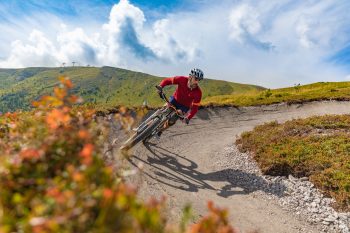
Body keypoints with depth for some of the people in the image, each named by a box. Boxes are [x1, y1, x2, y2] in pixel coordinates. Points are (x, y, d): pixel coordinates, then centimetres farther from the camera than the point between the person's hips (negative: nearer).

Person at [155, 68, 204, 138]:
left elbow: (195, 108, -22)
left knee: (171, 121, -12)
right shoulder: (182, 79, -27)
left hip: (184, 106, -1)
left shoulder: (198, 92, -28)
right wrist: (160, 86, -38)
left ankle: (160, 131, 13)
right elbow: (167, 80, -19)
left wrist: (188, 118, -35)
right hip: (174, 99, 1)